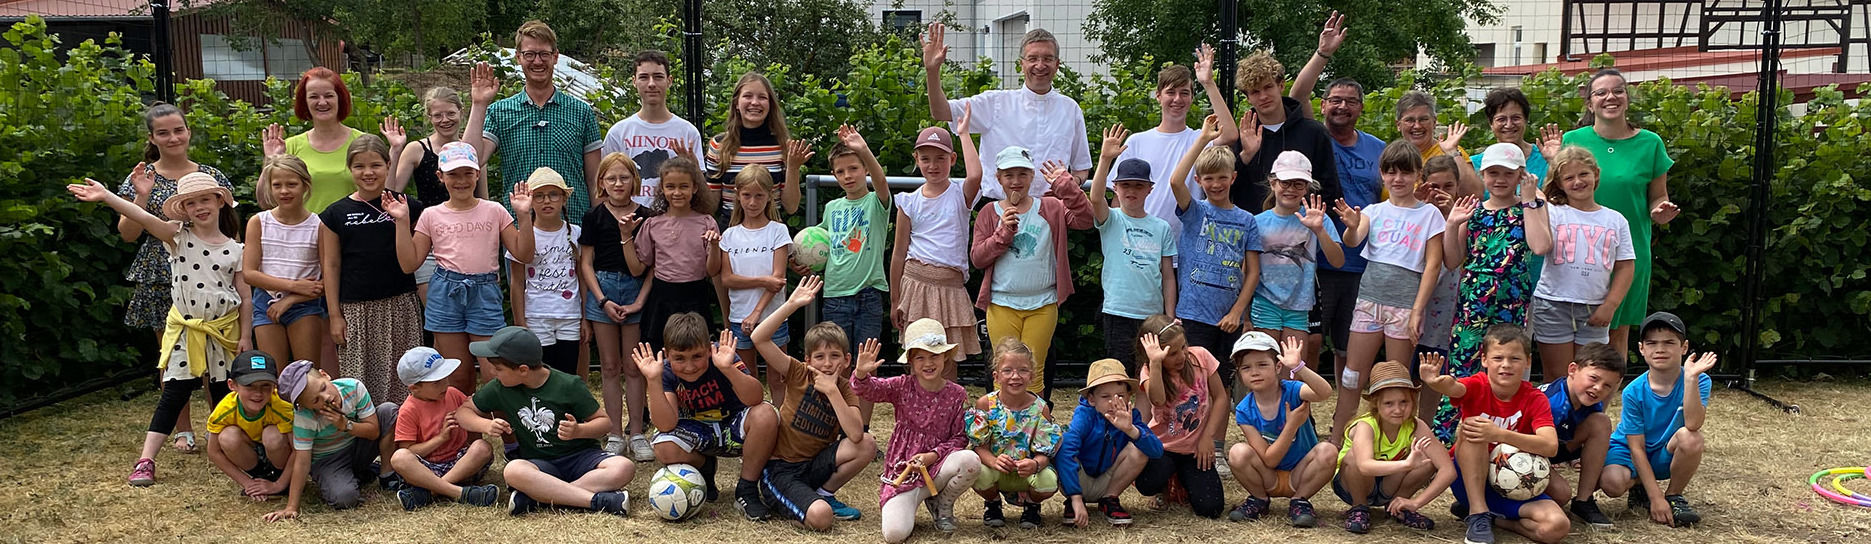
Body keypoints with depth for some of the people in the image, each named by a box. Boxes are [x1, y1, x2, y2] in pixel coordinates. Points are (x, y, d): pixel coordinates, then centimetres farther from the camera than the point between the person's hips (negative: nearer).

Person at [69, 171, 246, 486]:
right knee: (174, 395, -4)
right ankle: (145, 461, -1)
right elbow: (144, 218, -19)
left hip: (224, 330, 1)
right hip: (185, 330, -1)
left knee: (224, 396, 10)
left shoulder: (234, 249, 1)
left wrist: (245, 336, -1)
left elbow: (244, 297, 3)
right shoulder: (179, 236, -2)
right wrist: (106, 196, -34)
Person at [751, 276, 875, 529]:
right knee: (821, 517, -30)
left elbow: (855, 435, -21)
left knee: (867, 445, -20)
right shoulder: (799, 374, -6)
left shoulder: (846, 390, 0)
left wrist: (831, 390, -22)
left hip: (815, 465, 4)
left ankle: (824, 493, 1)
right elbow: (759, 338, -20)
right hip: (779, 468, -4)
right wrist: (791, 304, -25)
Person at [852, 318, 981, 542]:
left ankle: (942, 504, 0)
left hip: (937, 466, 1)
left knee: (971, 460, -32)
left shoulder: (957, 394, -1)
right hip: (902, 469, -1)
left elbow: (960, 437, 2)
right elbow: (869, 389, -15)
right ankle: (905, 506, 16)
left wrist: (934, 455, -15)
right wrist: (861, 373, -39)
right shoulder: (903, 387, -3)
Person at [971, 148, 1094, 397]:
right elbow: (977, 257, -2)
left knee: (1034, 373, 6)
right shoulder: (990, 213, 4)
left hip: (1042, 305, 0)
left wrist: (1066, 185, -16)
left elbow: (1085, 220, -10)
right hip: (1002, 305, 0)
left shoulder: (1050, 209, 4)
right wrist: (1003, 232, -14)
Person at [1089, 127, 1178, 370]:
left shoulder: (1162, 228, 9)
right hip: (1118, 313, -3)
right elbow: (1096, 199, -21)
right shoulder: (1111, 220, 2)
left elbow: (1168, 276, 9)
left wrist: (1170, 318, 4)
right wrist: (1105, 159, -32)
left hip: (1153, 315, 3)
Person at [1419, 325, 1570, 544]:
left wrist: (1500, 434, -38)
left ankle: (1489, 515, -2)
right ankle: (1478, 512, -24)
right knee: (1471, 430, -30)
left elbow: (1551, 447, -24)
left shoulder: (1535, 399, -7)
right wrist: (1436, 382, -62)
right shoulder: (1477, 387, -10)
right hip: (1469, 479, -1)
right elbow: (1453, 387, -36)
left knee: (1557, 526, -25)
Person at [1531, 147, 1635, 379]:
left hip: (1594, 310, 2)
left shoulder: (1615, 220, 8)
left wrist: (1610, 305, -3)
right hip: (1553, 305, -2)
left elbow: (1626, 267, 7)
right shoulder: (1553, 214, 1)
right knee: (1557, 382, 3)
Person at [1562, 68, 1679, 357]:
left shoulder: (1649, 143, 4)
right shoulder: (1572, 140, 2)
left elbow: (1658, 197, 11)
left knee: (1619, 331, 7)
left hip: (1630, 253, 1)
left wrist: (1660, 212, -11)